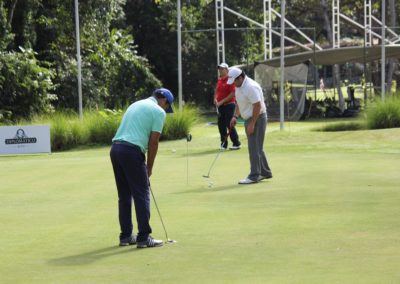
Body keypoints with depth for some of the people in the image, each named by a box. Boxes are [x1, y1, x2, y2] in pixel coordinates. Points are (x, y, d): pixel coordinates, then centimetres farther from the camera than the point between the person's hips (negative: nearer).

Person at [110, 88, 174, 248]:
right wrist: (149, 168, 7)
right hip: (132, 151, -8)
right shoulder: (158, 111, 1)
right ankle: (143, 237, -2)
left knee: (124, 196, 14)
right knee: (142, 195, -2)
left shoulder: (136, 105, 25)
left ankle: (126, 236, 17)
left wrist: (145, 166, 22)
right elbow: (153, 143, -3)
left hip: (115, 149, 8)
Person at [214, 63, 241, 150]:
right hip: (220, 106, 8)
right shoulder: (219, 80, 13)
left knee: (229, 125, -8)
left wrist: (222, 101, -19)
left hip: (229, 105, -8)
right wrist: (215, 99, 2)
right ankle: (223, 144, 16)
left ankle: (236, 144, 1)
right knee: (221, 125, 8)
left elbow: (233, 94, -18)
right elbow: (216, 91, 22)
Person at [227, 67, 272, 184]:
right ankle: (265, 172, 25)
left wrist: (252, 124, -24)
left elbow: (257, 106, -26)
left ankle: (254, 176, -6)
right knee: (257, 148, 15)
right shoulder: (239, 86, 8)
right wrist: (235, 116, 9)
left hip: (257, 118, -10)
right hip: (249, 119, 10)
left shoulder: (251, 87, -23)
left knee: (254, 148, -9)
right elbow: (239, 103, 21)